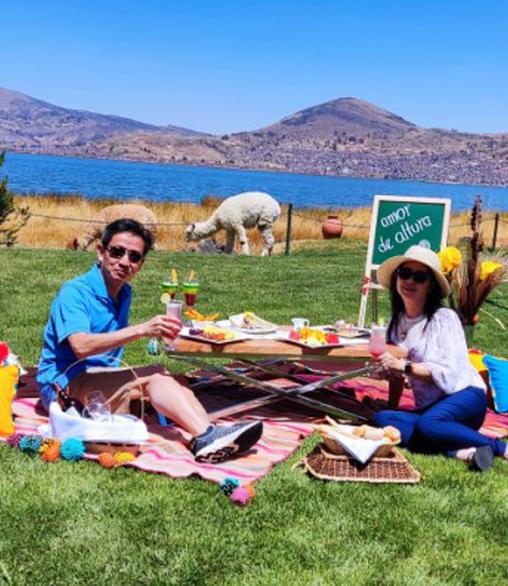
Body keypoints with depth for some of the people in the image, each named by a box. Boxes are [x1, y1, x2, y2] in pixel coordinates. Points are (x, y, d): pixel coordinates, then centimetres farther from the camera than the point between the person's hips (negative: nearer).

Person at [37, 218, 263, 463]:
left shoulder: (124, 294, 14)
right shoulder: (75, 292, -12)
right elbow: (81, 346, -29)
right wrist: (142, 330, -34)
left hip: (104, 379, 7)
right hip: (63, 383, -7)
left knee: (181, 391, -19)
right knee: (153, 377, -30)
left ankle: (211, 440, -43)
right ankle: (205, 436, -46)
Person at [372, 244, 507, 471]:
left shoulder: (444, 318, -8)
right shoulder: (397, 322, 11)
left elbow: (449, 373, -17)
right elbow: (396, 375, 18)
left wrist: (405, 365, -22)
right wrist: (391, 410, 13)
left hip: (464, 396, -6)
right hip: (429, 407, 6)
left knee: (427, 424, -37)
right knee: (382, 419, -24)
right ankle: (462, 452, -31)